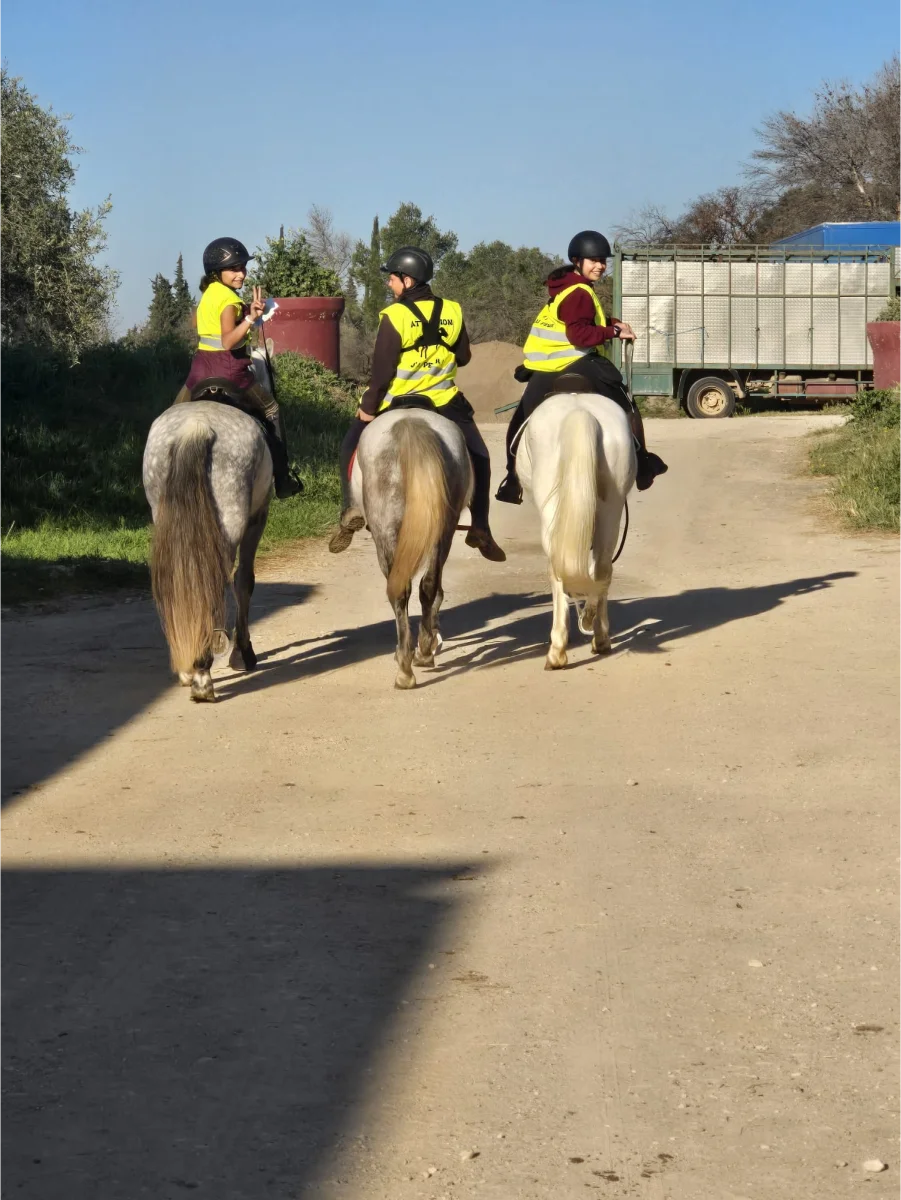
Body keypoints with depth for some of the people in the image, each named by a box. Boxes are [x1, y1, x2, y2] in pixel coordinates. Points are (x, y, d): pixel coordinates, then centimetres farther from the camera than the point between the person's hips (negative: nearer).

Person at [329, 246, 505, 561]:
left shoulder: (395, 316, -16)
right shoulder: (452, 312, -4)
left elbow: (381, 370, -15)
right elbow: (463, 357, 7)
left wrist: (369, 407, -5)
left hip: (395, 404, -2)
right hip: (444, 402, 2)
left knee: (352, 447, 18)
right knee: (478, 457, 17)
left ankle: (351, 509, 3)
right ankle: (481, 528, 8)